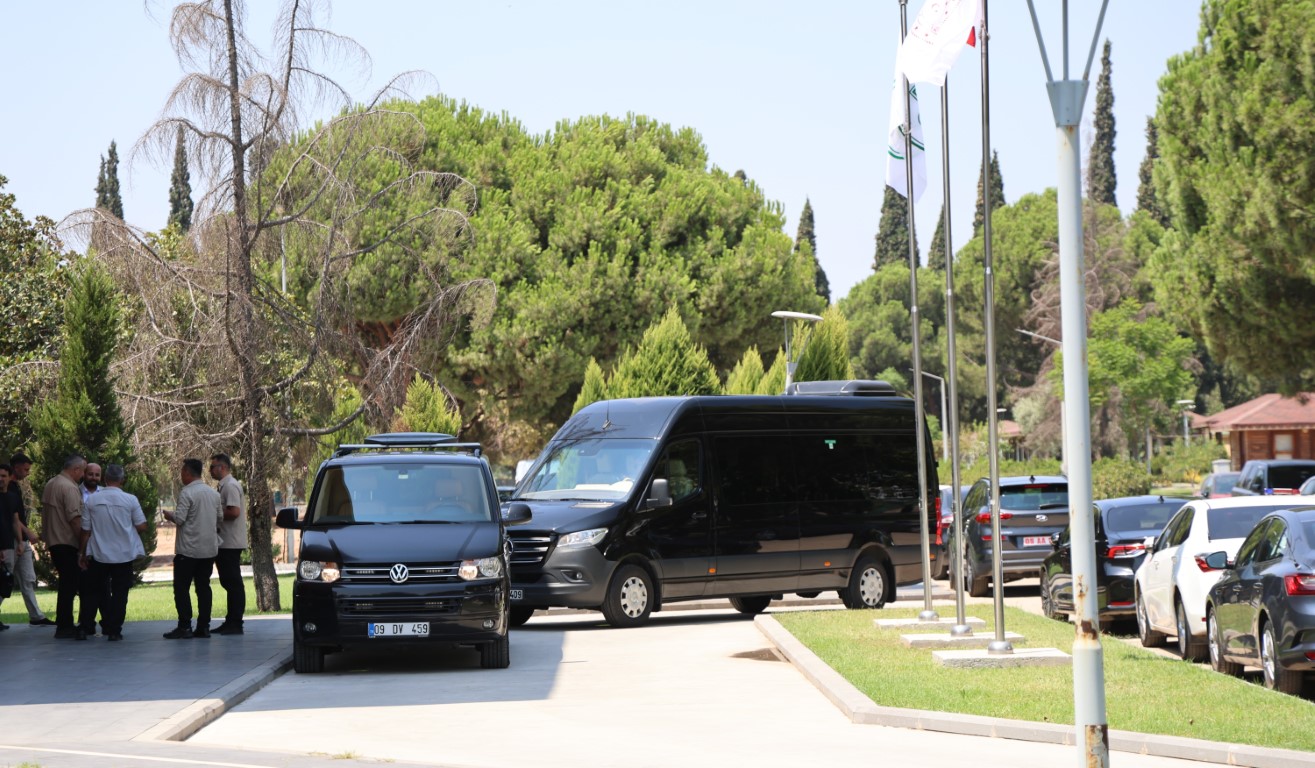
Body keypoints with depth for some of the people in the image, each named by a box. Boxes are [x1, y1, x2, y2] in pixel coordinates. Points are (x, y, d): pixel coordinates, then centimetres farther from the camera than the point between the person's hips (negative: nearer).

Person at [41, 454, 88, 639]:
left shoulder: (50, 484, 12)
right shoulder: (69, 487, -16)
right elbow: (75, 519, -21)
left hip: (53, 541, 10)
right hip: (67, 542, -10)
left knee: (67, 583, 15)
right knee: (69, 584, -5)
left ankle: (64, 624, 19)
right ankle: (64, 627, -4)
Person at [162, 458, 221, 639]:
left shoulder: (187, 493, -13)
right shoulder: (214, 493, 8)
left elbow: (179, 519, -17)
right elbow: (220, 518, 14)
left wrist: (169, 515, 3)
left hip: (189, 549, -6)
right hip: (209, 548, 6)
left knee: (181, 588, 0)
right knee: (203, 587, 10)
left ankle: (184, 626, -5)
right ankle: (203, 626, 8)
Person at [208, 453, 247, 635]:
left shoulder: (230, 486, -14)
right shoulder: (226, 485, 17)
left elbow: (234, 512, -25)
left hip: (230, 543, -10)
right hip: (227, 543, 10)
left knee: (233, 583, -7)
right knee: (230, 583, 12)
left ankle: (235, 623, -6)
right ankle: (231, 621, 17)